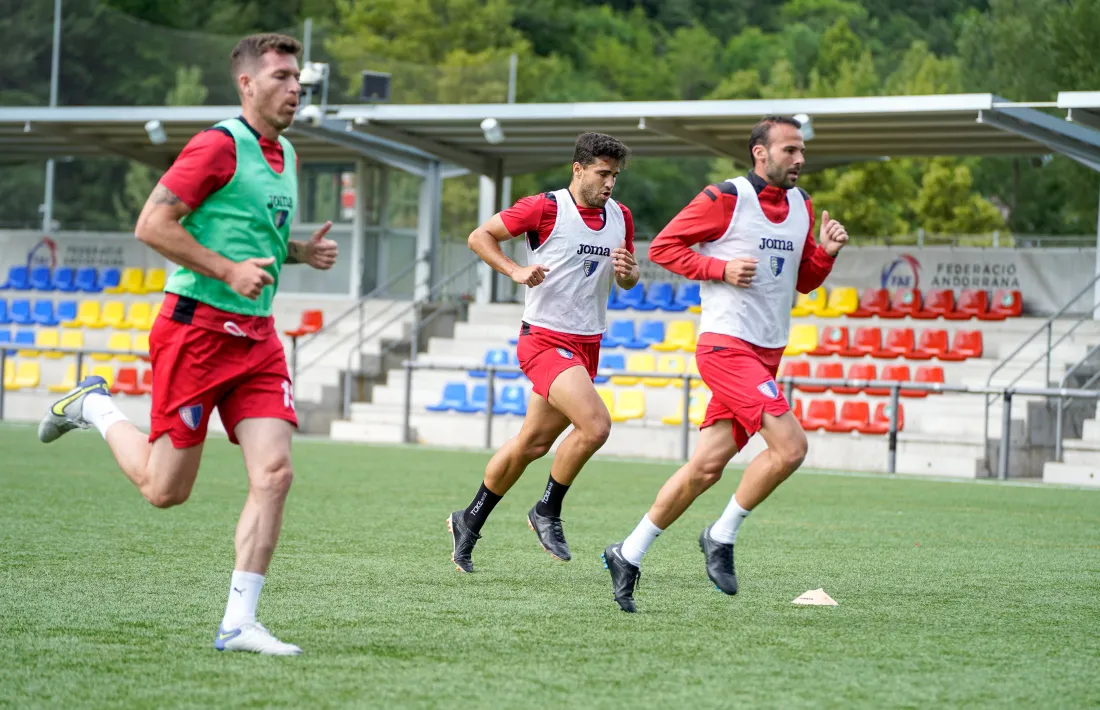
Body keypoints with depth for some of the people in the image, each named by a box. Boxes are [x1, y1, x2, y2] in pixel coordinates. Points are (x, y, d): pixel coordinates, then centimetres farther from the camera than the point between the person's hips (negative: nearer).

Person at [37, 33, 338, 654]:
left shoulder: (285, 155, 15)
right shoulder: (220, 145, -12)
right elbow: (152, 225, -16)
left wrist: (302, 251, 10)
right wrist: (228, 270, -20)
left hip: (257, 337, 7)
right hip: (196, 329, -7)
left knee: (274, 473, -9)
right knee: (165, 488, 0)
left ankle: (239, 624, -5)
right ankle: (96, 408, 29)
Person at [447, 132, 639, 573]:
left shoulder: (620, 217, 8)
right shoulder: (545, 208, -11)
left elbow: (628, 281, 19)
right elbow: (480, 236, -4)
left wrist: (627, 271, -5)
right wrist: (516, 271, -18)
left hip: (587, 345, 7)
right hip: (545, 338, -7)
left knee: (533, 444, 11)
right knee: (595, 425, -23)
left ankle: (469, 521, 27)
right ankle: (547, 512, -4)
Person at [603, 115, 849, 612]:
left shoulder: (801, 206, 14)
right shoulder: (725, 198, -8)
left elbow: (803, 281, 23)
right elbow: (663, 246, -4)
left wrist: (825, 253, 3)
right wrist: (720, 268, -14)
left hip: (766, 354, 7)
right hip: (726, 344, -7)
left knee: (706, 466, 4)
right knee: (790, 445, -19)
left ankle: (628, 556, 14)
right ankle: (721, 537, -2)